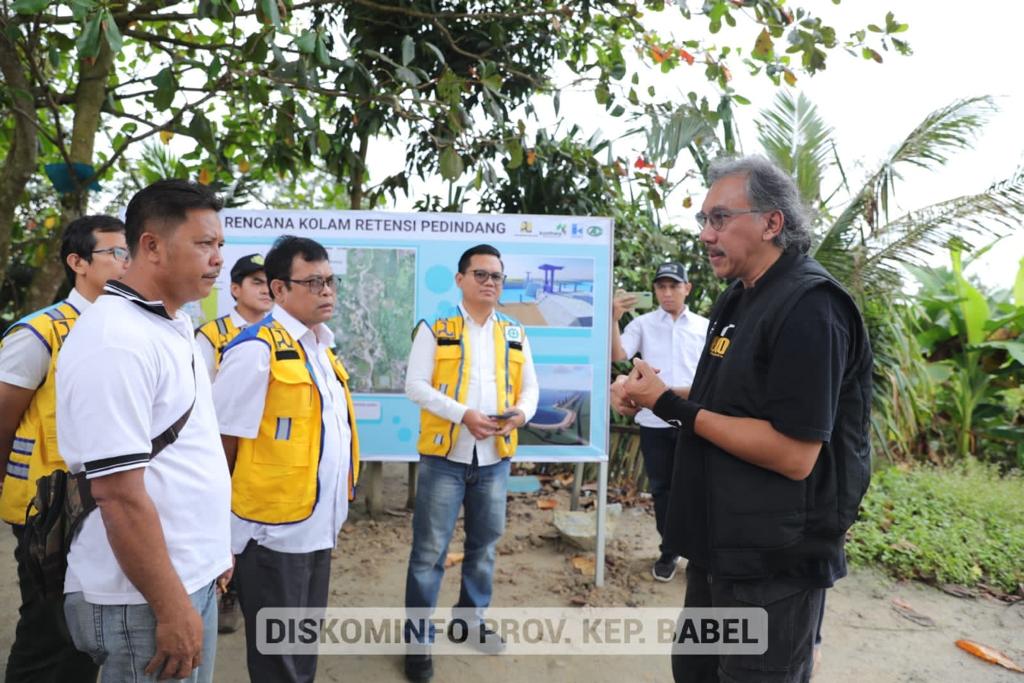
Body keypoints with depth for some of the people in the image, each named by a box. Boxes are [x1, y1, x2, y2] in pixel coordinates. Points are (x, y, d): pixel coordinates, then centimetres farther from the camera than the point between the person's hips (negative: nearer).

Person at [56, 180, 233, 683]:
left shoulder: (173, 327, 8)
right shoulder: (117, 341, -21)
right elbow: (120, 495, -24)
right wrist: (171, 609, -20)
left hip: (191, 579, 9)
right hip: (144, 601, -8)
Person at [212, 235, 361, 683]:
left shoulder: (320, 347, 8)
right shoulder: (257, 349, -18)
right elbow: (222, 442, -16)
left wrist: (332, 508, 13)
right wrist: (228, 521, -9)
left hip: (317, 528, 8)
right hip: (274, 532, -8)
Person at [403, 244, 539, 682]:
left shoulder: (515, 335, 11)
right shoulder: (435, 329, -1)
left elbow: (530, 386, 10)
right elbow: (415, 385, -9)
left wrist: (522, 412, -13)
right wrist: (463, 414, -21)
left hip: (494, 458, 4)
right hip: (444, 456, -4)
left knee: (484, 544, 16)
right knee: (430, 549, 2)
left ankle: (472, 617, 35)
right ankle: (418, 636, 15)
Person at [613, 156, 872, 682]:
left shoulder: (809, 307, -22)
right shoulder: (741, 297, 9)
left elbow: (794, 455, -27)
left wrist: (671, 407, -23)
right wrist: (649, 397, 0)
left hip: (773, 564, -9)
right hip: (720, 543, 9)